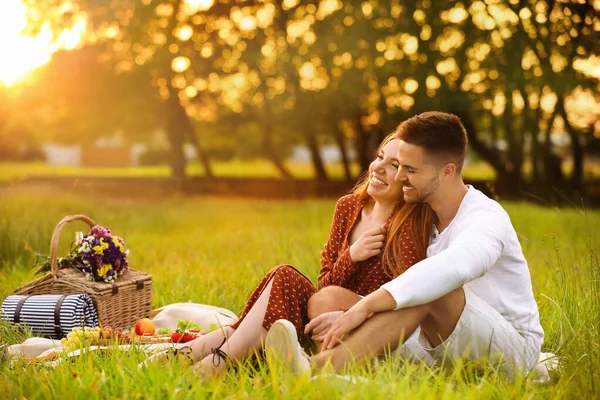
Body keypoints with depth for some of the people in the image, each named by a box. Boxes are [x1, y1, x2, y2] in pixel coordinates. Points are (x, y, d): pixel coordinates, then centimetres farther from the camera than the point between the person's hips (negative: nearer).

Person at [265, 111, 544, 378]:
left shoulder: (486, 218, -18)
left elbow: (453, 268, -40)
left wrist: (365, 305, -48)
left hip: (514, 350, -6)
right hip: (452, 351, 7)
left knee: (432, 288, -37)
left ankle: (313, 371, -50)